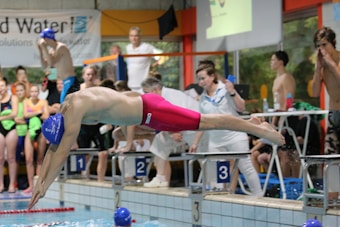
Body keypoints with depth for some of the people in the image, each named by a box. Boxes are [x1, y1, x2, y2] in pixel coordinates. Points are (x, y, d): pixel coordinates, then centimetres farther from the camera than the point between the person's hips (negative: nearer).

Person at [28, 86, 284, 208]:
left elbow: (62, 153, -22)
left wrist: (44, 186, -17)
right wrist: (40, 181, 9)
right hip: (145, 105, 9)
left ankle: (258, 129, 3)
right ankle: (251, 122, 29)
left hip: (150, 112, -9)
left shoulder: (74, 111, -21)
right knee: (204, 121, 19)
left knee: (208, 123, -3)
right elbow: (53, 148, 12)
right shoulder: (68, 103, 6)